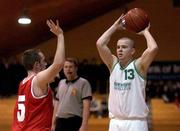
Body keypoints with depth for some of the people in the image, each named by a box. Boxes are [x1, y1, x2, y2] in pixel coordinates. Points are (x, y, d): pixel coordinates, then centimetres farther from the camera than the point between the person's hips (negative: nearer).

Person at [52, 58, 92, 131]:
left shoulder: (83, 83, -5)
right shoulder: (61, 83, 16)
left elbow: (86, 106, -12)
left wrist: (84, 125, -20)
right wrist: (53, 123, 16)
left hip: (75, 122, -6)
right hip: (60, 122, 6)